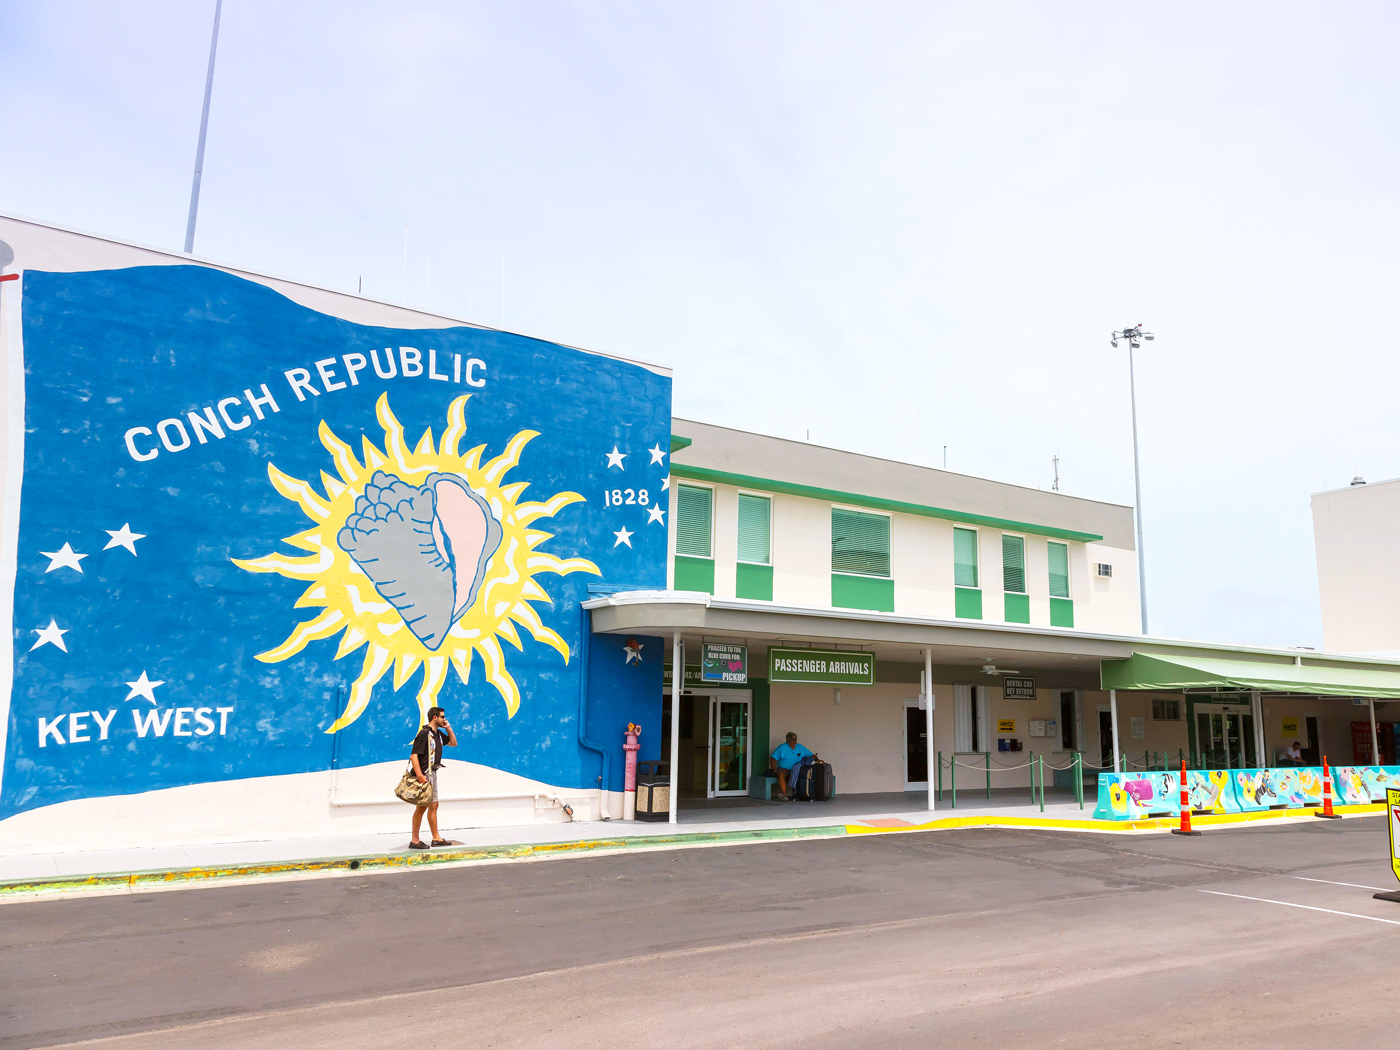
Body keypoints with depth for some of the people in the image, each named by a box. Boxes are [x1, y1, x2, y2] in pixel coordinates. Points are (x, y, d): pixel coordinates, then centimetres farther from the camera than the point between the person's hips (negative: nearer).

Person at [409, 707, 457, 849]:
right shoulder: (424, 733, -16)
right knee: (421, 807, -5)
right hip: (424, 775, -9)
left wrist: (448, 728, 10)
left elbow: (453, 743, 25)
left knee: (433, 806, 14)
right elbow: (413, 755, -22)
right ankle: (415, 841, 2)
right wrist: (419, 776, -29)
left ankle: (436, 838, 21)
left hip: (432, 774, 10)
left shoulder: (438, 734, 12)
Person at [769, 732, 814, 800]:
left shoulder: (800, 747, 15)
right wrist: (774, 769, -10)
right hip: (784, 769, -3)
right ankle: (784, 795, -44)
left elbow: (810, 755, 17)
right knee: (781, 775, -37)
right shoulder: (782, 747, 3)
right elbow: (772, 758, 1)